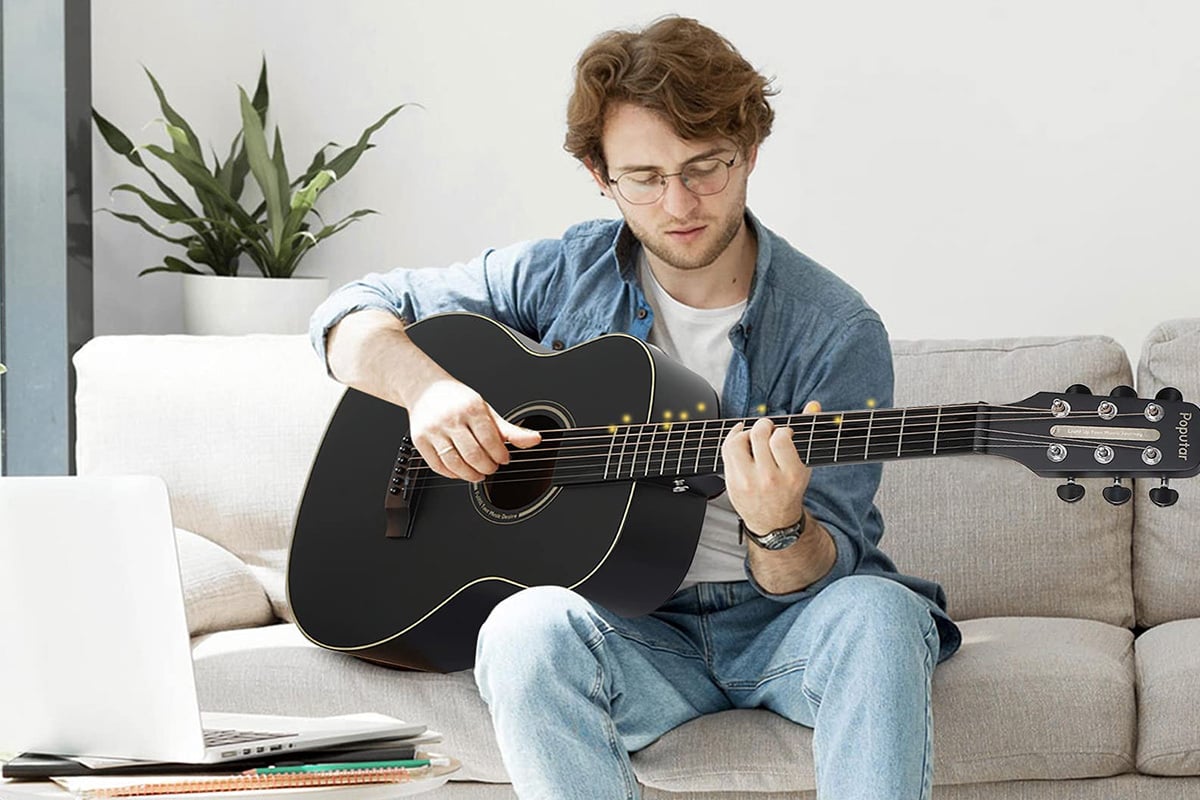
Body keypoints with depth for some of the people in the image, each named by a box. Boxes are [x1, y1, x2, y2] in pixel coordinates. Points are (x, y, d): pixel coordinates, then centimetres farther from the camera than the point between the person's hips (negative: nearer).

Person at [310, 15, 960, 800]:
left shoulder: (836, 332, -6)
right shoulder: (564, 277, 3)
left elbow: (824, 570, -10)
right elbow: (353, 315, 10)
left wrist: (779, 530, -35)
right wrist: (424, 385, -12)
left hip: (783, 623, -1)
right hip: (639, 627, 1)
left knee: (874, 613, -36)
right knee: (528, 631, -34)